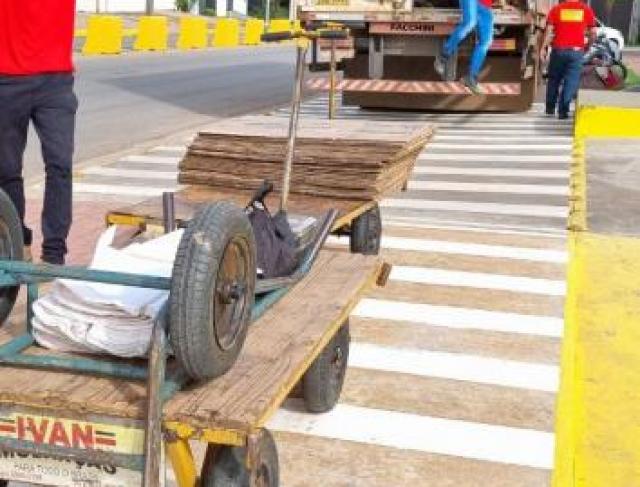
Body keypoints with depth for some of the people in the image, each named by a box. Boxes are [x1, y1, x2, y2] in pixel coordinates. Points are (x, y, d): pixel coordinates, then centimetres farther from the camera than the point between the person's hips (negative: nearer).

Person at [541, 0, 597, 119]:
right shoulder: (587, 10, 4)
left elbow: (549, 31, -2)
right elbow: (593, 33, 6)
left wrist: (544, 48, 2)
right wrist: (588, 46, 21)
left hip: (558, 50, 1)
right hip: (576, 51, -1)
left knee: (554, 80, 15)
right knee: (571, 82, 2)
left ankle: (550, 108, 23)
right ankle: (563, 111, -3)